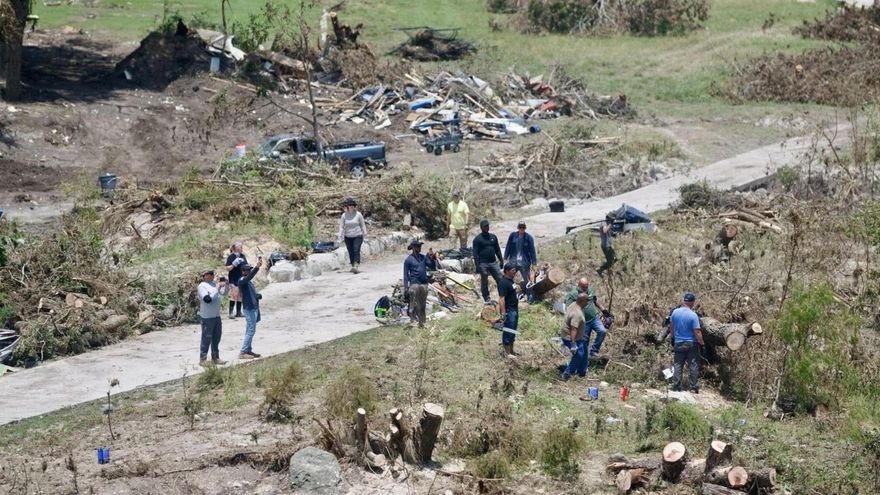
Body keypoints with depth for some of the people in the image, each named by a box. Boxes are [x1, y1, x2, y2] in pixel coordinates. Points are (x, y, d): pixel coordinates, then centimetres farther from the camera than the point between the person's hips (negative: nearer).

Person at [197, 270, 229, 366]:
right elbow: (208, 299, -24)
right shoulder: (202, 286, -14)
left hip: (216, 316, 8)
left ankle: (215, 358, 28)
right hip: (207, 318, -8)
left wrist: (226, 285, -2)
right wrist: (217, 289, -23)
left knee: (216, 338, 16)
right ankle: (202, 359, 7)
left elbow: (224, 292, 16)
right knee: (207, 339, -2)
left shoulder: (214, 284, 8)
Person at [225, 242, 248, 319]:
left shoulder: (243, 256, 10)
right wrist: (233, 265, -25)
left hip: (242, 279, 7)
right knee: (233, 296, -11)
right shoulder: (231, 257, -9)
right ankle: (231, 313, -8)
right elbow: (227, 268, -11)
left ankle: (238, 312, 18)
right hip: (233, 280, -7)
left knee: (240, 296, 10)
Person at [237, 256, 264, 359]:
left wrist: (258, 295, 2)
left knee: (250, 330, 14)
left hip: (254, 308, 10)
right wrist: (257, 267, -47)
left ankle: (248, 350, 20)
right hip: (249, 309, -10)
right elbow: (250, 276, -34)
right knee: (251, 330, -10)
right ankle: (242, 352, -8)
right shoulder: (242, 280, -13)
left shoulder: (249, 281, 16)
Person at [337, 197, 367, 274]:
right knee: (350, 252, 5)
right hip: (348, 237, 2)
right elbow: (341, 227, 2)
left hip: (357, 236, -2)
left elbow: (363, 226, 5)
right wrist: (340, 238, -2)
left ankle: (357, 266, -25)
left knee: (356, 250, -16)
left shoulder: (358, 215, -3)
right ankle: (353, 266, 17)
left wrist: (365, 236, 4)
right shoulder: (344, 216, 0)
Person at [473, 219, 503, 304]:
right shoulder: (477, 239, -4)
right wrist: (477, 266, -12)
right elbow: (475, 253, -6)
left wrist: (501, 260, 12)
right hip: (483, 264, -4)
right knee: (484, 282, 5)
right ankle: (486, 299, 14)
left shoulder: (493, 237, 12)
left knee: (500, 279, -2)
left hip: (493, 262, 4)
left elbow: (497, 250, 18)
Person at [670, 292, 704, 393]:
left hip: (678, 343, 3)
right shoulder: (693, 315, -18)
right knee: (693, 366, 7)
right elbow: (697, 332, -17)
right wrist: (701, 343, -2)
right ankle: (693, 387, 8)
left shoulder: (675, 312, -5)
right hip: (692, 344, -3)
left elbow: (671, 327, 9)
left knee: (677, 366, 10)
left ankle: (676, 387, 9)